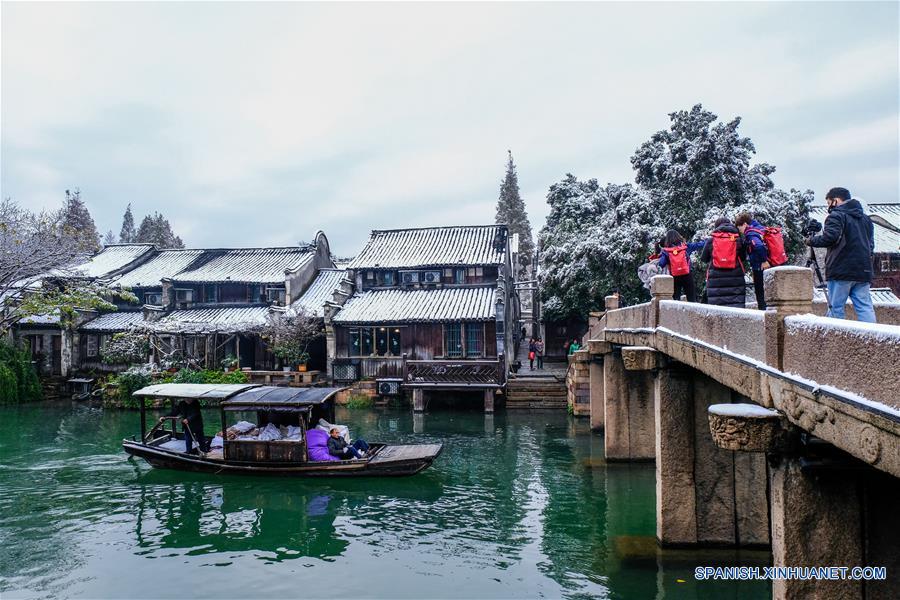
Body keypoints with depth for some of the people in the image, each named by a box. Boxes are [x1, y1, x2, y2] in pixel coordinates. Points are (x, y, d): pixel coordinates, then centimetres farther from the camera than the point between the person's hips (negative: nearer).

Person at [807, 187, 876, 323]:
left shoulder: (837, 215, -3)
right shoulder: (866, 218, 21)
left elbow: (829, 238, -17)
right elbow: (871, 244, 22)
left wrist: (811, 240, -2)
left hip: (841, 271, -7)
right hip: (864, 271, 7)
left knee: (836, 307, -2)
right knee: (865, 308, 3)